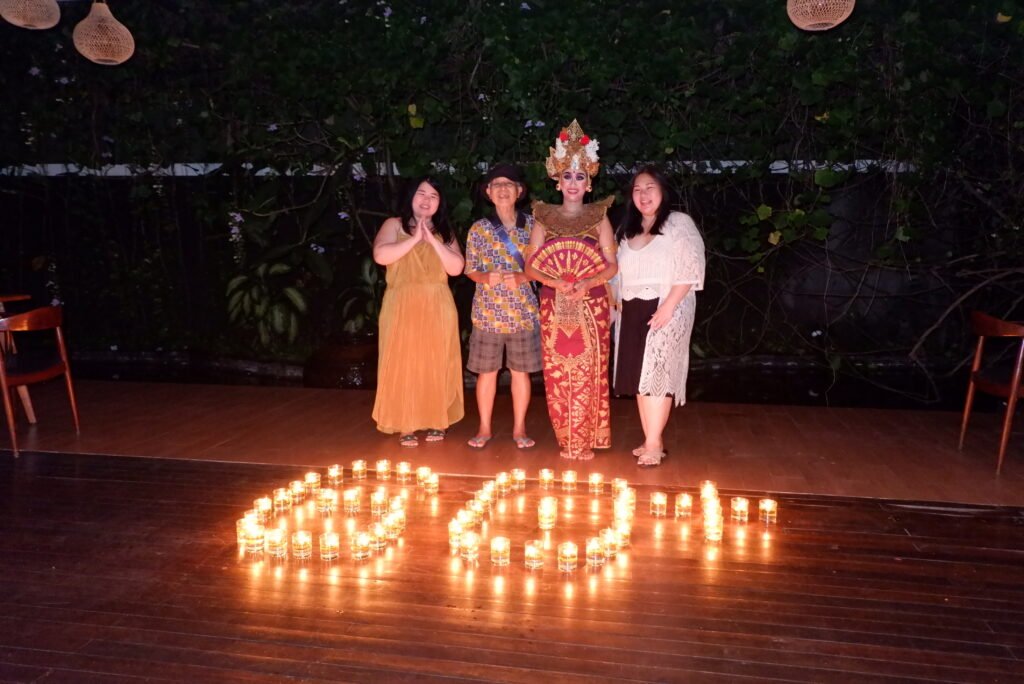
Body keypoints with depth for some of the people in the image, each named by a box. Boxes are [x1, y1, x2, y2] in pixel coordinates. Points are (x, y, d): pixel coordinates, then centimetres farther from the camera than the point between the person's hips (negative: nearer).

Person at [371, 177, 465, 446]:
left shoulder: (444, 232, 14)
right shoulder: (394, 225, 6)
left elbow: (456, 268, -1)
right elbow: (380, 256, -12)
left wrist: (433, 240, -9)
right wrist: (414, 239, -12)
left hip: (437, 308, 2)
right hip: (402, 307, -2)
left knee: (436, 365, 2)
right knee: (403, 365, -3)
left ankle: (436, 422, 12)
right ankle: (406, 425, 5)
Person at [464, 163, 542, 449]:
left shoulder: (532, 225, 3)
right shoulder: (479, 229, 2)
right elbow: (470, 269, 4)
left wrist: (521, 278, -16)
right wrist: (486, 278, -17)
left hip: (523, 310, 0)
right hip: (488, 311, 0)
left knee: (521, 371, 7)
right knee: (486, 370, 5)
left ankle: (519, 428, 20)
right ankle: (485, 428, 20)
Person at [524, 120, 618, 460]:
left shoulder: (598, 217, 6)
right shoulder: (544, 218, 8)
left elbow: (612, 265, 2)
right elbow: (531, 265, 4)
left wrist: (587, 283, -16)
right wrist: (556, 282, -14)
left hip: (591, 307, -1)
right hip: (555, 307, 1)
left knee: (588, 373, -2)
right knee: (557, 374, 1)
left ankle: (586, 441, 9)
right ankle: (566, 441, 14)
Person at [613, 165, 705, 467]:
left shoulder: (679, 223, -3)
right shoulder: (628, 229, 18)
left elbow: (691, 269, -12)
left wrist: (668, 306, -20)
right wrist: (617, 304, 10)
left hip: (666, 309, -6)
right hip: (633, 311, 6)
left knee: (657, 375, -9)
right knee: (639, 377, 5)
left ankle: (653, 444, -4)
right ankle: (651, 440, 13)